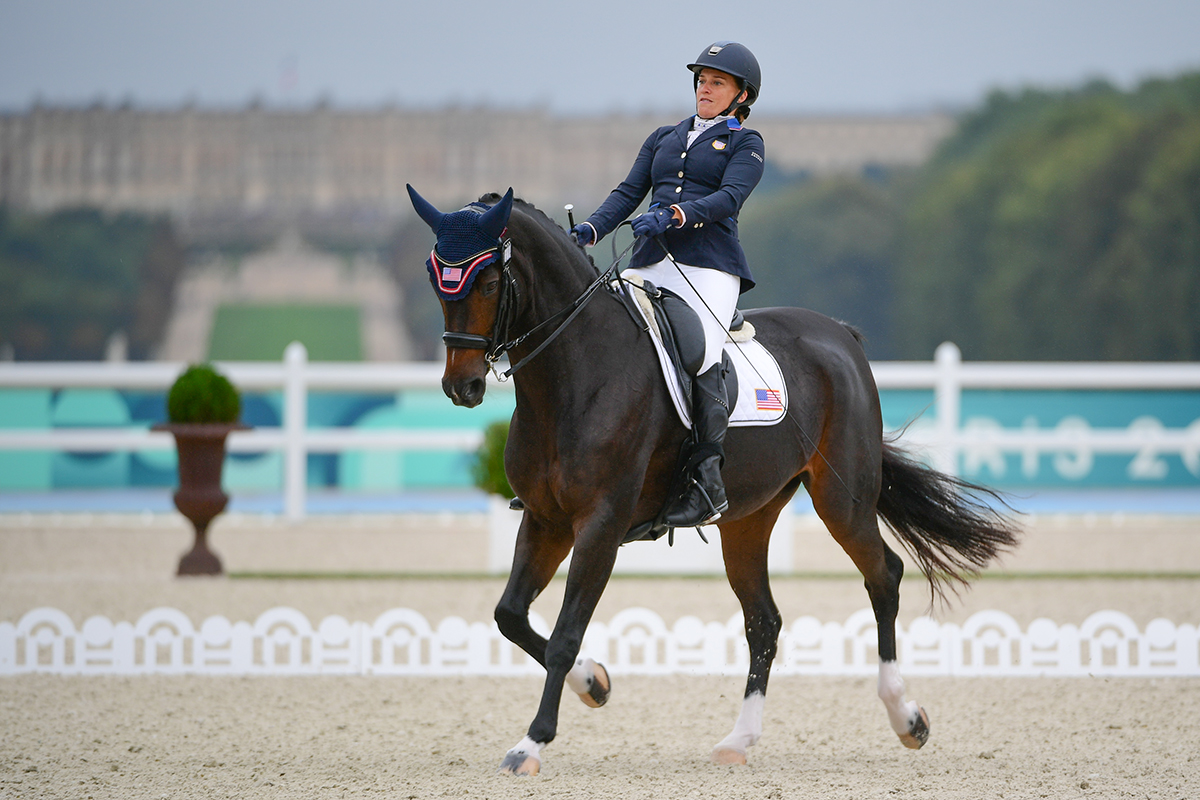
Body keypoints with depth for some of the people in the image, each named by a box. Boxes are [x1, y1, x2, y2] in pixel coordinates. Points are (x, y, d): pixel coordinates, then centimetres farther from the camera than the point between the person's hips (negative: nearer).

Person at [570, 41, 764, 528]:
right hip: (649, 265, 6)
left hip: (708, 265, -6)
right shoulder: (664, 139, 25)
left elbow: (729, 198, -7)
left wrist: (674, 214, -24)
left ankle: (709, 483, -26)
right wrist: (591, 230, -4)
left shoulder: (745, 143, 10)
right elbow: (629, 192, 15)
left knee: (700, 358, -27)